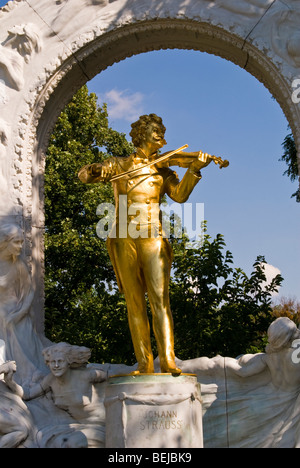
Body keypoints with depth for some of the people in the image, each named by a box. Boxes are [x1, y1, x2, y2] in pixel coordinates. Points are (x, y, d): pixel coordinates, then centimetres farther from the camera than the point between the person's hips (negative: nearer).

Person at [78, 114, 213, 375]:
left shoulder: (163, 170, 15)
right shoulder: (120, 165, 14)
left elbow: (180, 195, -1)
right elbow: (84, 175, 4)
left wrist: (194, 170, -16)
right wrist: (95, 172, -20)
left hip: (153, 239, 0)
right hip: (125, 240, 0)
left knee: (160, 298, -11)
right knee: (135, 302, 0)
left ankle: (168, 360, -13)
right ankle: (144, 362, 3)